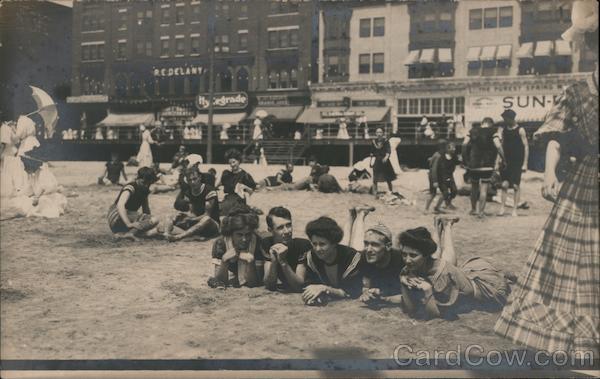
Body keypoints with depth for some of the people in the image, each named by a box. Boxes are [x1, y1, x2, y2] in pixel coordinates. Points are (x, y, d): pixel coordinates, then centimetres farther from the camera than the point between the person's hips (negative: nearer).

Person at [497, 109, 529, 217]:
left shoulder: (520, 130, -5)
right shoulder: (504, 130, 9)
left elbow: (526, 146, -6)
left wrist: (525, 163, -11)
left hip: (517, 162, -4)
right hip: (506, 162, 4)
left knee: (516, 185, -1)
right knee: (504, 184, -2)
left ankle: (515, 209, 4)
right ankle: (502, 208, 2)